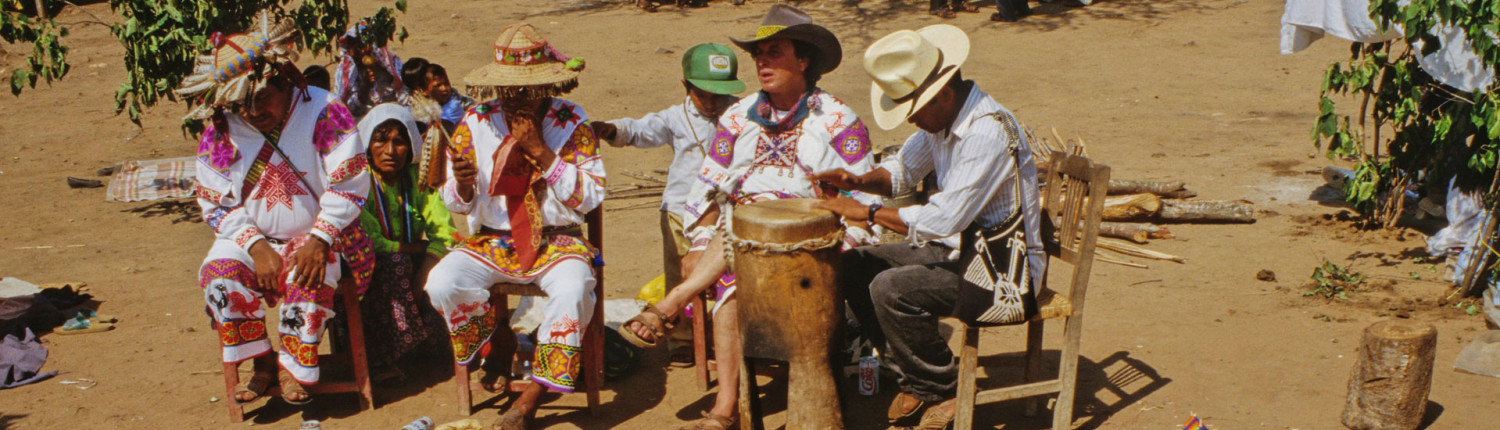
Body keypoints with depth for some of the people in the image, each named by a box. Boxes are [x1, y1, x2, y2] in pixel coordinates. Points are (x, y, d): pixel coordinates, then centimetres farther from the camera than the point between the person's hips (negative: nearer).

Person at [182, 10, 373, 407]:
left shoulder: (324, 113, -12)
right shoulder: (220, 134, -3)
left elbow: (349, 185, -11)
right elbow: (216, 207, 0)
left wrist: (319, 240, -22)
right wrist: (256, 246, -16)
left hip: (317, 233, -3)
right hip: (253, 237, 3)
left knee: (309, 278, -34)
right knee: (219, 274, -26)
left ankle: (295, 370, -13)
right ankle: (261, 363, -9)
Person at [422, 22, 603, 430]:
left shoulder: (571, 122, -6)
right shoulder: (476, 122, -1)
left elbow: (590, 197, -12)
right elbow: (458, 204, 4)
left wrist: (539, 150, -20)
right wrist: (463, 183, -22)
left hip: (556, 240, -2)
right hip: (492, 240, 2)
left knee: (573, 290, -35)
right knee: (442, 284, -26)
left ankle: (531, 396, -17)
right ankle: (500, 342, 6)